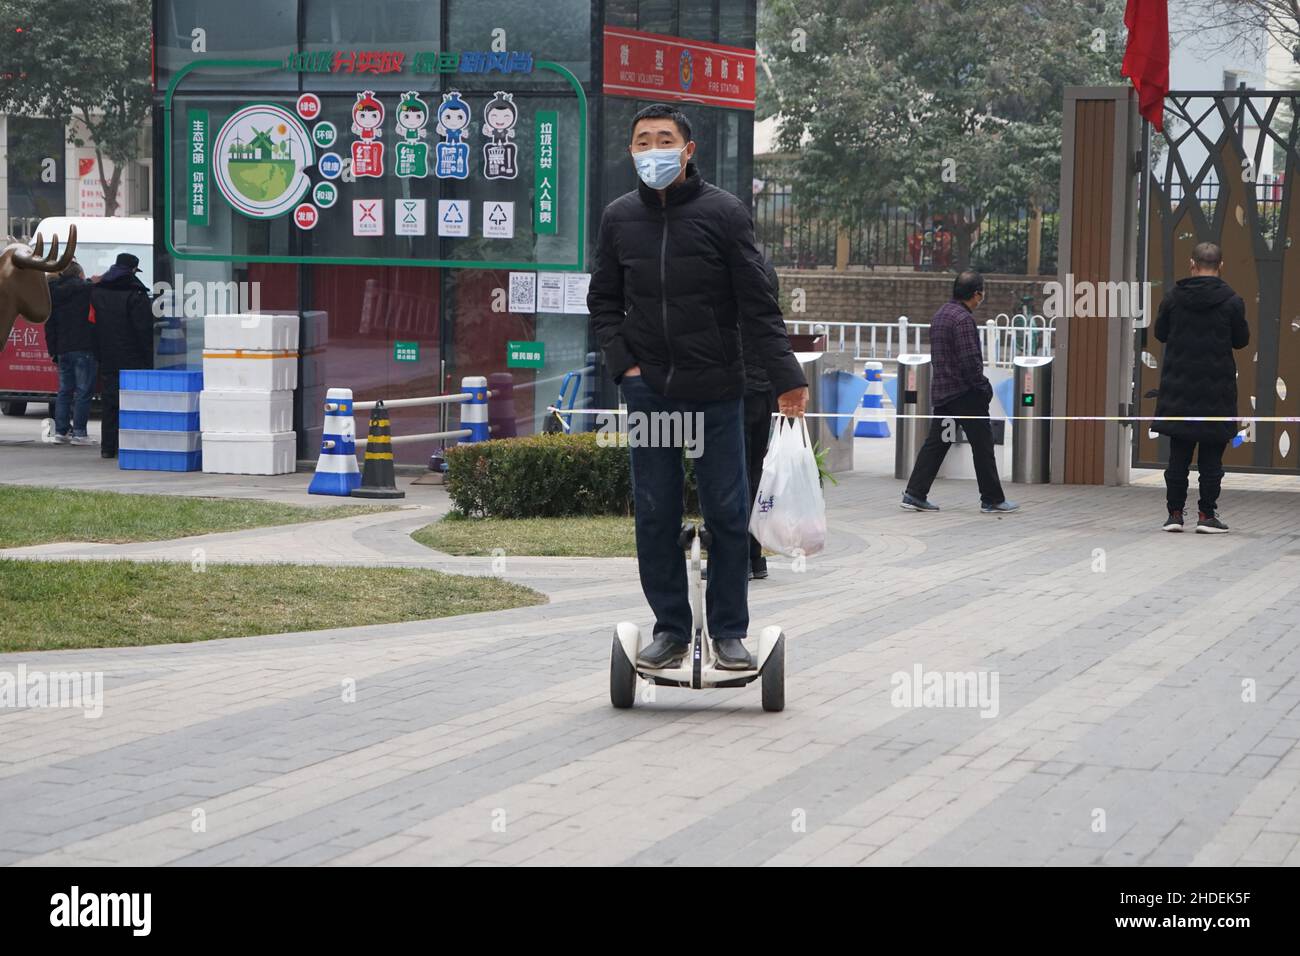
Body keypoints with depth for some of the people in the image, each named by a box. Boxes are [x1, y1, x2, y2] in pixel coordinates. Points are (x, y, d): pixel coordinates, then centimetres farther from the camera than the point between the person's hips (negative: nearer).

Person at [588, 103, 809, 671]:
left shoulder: (723, 213, -3)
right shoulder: (619, 218, 7)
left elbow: (759, 305, -4)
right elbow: (603, 301, 16)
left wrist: (786, 377, -10)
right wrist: (622, 362, 2)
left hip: (716, 392, -2)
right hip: (648, 391, 3)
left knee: (727, 514, 1)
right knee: (655, 516, 3)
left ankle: (728, 632, 11)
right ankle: (670, 629, 13)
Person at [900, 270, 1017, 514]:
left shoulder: (940, 315, 14)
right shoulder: (963, 319, -17)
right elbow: (970, 361, -22)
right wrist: (983, 387, -9)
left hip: (940, 391, 9)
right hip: (964, 393, -9)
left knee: (935, 443, 9)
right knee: (982, 444, 0)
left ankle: (915, 494, 5)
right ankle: (992, 500, 6)